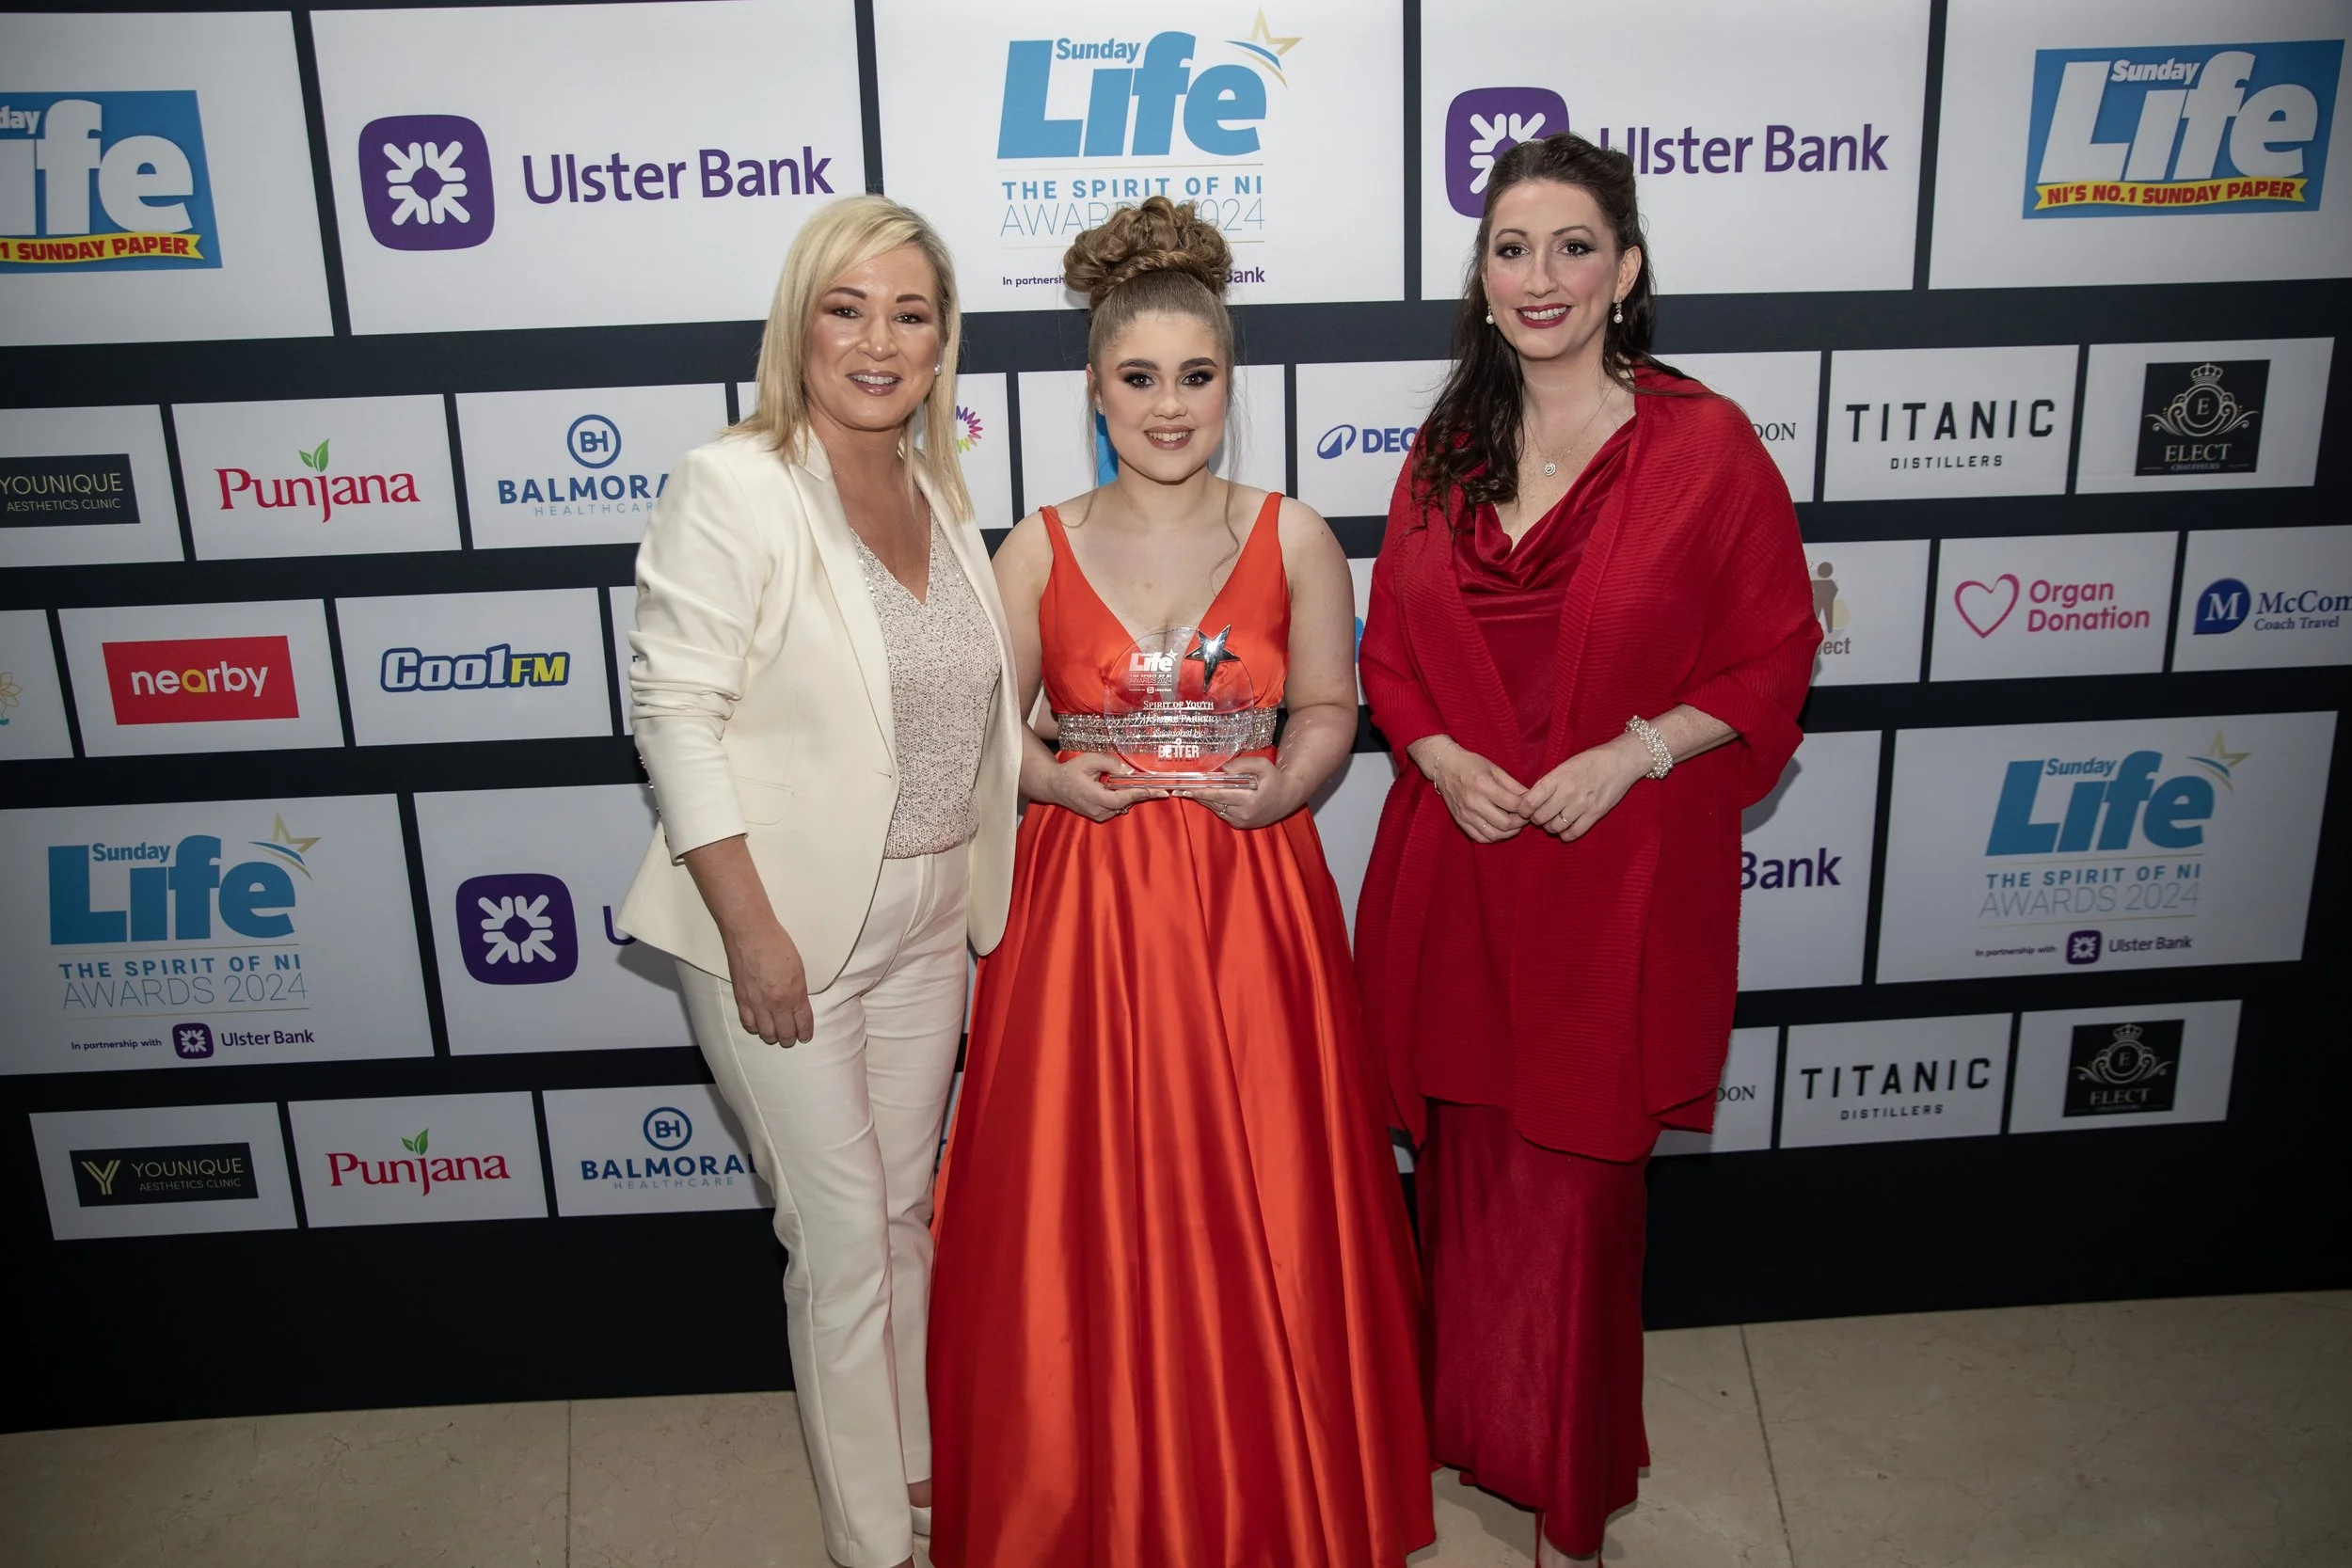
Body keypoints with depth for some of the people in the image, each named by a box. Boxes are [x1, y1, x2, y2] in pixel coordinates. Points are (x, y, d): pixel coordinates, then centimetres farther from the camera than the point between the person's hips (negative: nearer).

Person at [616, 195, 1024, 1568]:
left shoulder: (941, 494, 6)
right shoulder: (734, 489, -15)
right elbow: (678, 718, -17)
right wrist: (754, 931, -20)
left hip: (927, 921, 6)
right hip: (786, 926, -6)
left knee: (907, 1210, 19)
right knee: (844, 1236, 5)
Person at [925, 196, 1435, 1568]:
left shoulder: (1291, 539, 1)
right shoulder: (1039, 550, 1)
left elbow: (1330, 708, 8)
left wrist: (1278, 782, -12)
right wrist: (1063, 776, -13)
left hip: (1250, 901, 0)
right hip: (1084, 903, 0)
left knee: (1261, 1211, 6)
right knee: (1084, 1212, 5)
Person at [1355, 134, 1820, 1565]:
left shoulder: (1706, 446, -7)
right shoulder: (1447, 451, 7)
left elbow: (1773, 657, -4)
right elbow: (1390, 646, 12)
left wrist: (1633, 752, -17)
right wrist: (1440, 754, -6)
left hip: (1619, 873, -4)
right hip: (1456, 867, 4)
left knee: (1574, 1183, 5)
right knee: (1469, 1165, 15)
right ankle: (1472, 1425, 39)